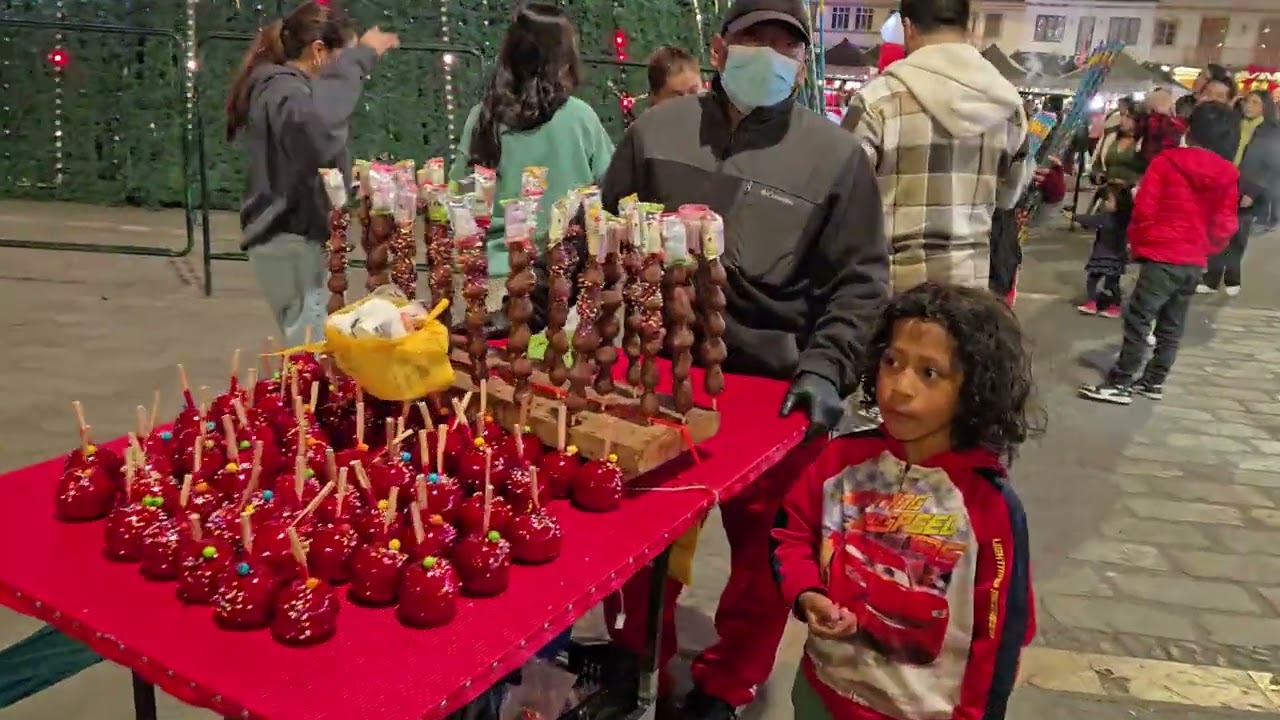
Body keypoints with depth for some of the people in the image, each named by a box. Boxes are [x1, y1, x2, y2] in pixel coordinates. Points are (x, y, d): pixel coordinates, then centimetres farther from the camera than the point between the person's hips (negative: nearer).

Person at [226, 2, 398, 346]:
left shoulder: (277, 86, 18)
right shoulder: (284, 92, -15)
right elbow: (316, 124, -40)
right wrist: (358, 58, -31)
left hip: (289, 235, 11)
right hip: (294, 241, -11)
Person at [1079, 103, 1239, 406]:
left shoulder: (1166, 162, -8)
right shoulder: (1227, 176, 5)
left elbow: (1144, 209, -9)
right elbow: (1225, 225, 7)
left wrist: (1138, 242, 6)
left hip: (1162, 256, -6)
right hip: (1194, 262, 6)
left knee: (1138, 319, -3)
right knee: (1172, 325, 14)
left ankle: (1120, 383, -4)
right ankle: (1154, 381, 22)